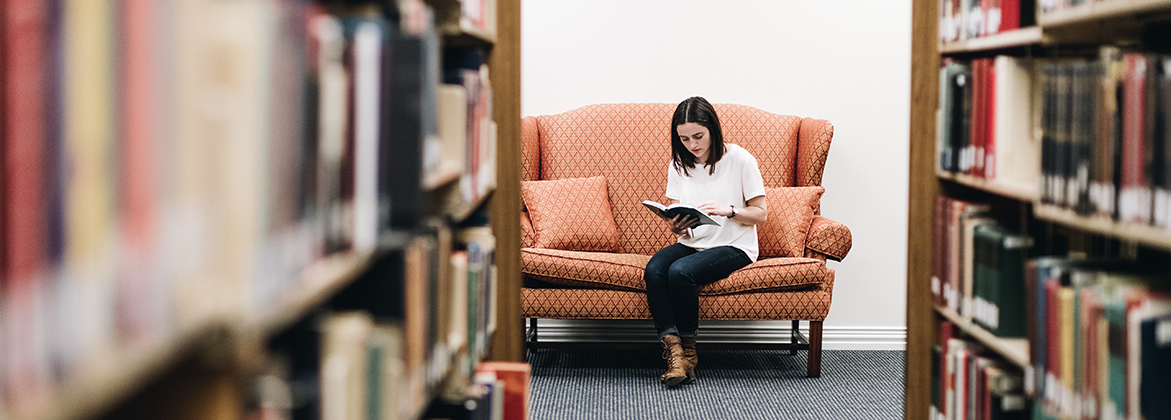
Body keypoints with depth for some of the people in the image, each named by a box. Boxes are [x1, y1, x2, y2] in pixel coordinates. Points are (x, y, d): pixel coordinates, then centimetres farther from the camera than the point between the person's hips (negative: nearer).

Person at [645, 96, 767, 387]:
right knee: (654, 269, -28)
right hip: (692, 243, 5)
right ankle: (674, 352, -31)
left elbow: (760, 213, -4)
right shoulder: (679, 165, 8)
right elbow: (674, 216, 11)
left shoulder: (740, 160, -7)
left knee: (681, 271, -33)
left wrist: (728, 210, -22)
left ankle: (688, 351, -16)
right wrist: (675, 225, -14)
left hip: (734, 247, -5)